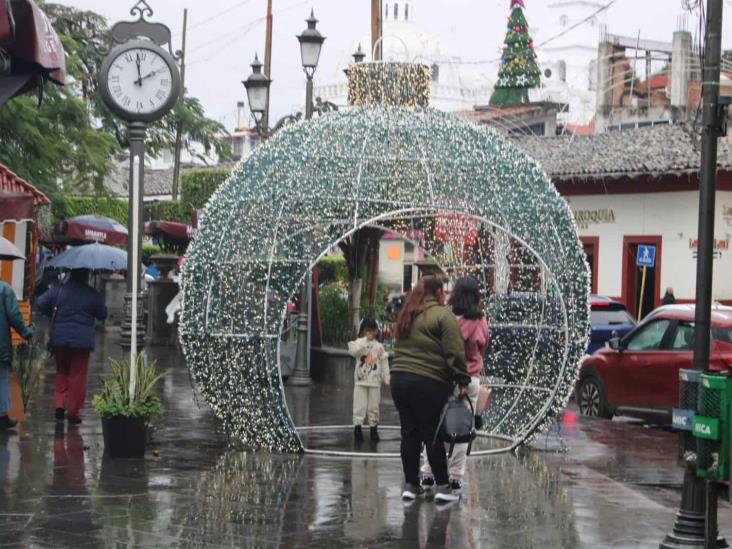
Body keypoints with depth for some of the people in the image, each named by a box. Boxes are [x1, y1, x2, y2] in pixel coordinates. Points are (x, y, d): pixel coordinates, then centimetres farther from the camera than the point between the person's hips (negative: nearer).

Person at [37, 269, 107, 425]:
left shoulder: (58, 291, 2)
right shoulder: (93, 294, -3)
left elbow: (40, 303, 0)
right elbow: (102, 314, 4)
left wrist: (52, 315, 15)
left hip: (59, 338, 2)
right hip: (82, 340, -2)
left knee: (61, 372, 19)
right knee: (78, 376, 4)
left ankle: (60, 403, 5)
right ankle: (73, 412, 4)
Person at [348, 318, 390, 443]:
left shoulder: (379, 346, 8)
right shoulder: (359, 342, 3)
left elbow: (384, 363, 9)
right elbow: (353, 351, -19)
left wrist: (386, 379, 5)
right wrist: (366, 340, -17)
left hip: (375, 382, 2)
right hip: (360, 381, -2)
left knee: (374, 406, 5)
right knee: (360, 405, -5)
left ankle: (373, 428, 13)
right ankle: (357, 427, -1)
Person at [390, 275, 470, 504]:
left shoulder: (406, 316, 18)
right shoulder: (443, 315, -6)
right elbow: (454, 352, -11)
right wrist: (462, 381, -9)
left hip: (399, 379, 6)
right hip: (428, 384, -6)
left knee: (410, 433, 10)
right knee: (433, 434, -3)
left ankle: (410, 485, 14)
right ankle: (442, 487, 1)